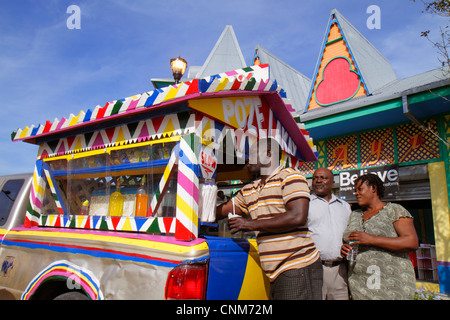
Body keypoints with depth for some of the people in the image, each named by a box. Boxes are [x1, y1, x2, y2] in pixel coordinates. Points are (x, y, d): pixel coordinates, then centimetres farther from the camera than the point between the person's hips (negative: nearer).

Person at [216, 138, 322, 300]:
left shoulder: (289, 176, -6)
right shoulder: (248, 190, 17)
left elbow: (298, 217, -19)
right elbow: (220, 211, 21)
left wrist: (252, 224, -15)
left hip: (298, 268, -7)